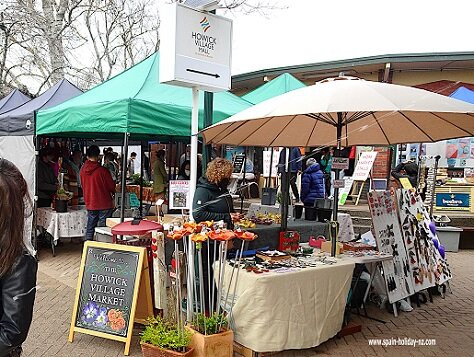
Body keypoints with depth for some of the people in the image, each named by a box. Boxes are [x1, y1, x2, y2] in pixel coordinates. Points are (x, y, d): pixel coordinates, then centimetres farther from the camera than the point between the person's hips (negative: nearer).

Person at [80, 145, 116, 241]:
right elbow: (112, 187, -7)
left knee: (90, 229, 14)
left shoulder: (83, 170, -1)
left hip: (90, 204, 5)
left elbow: (83, 186, 13)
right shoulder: (103, 170, -17)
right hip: (104, 204, -5)